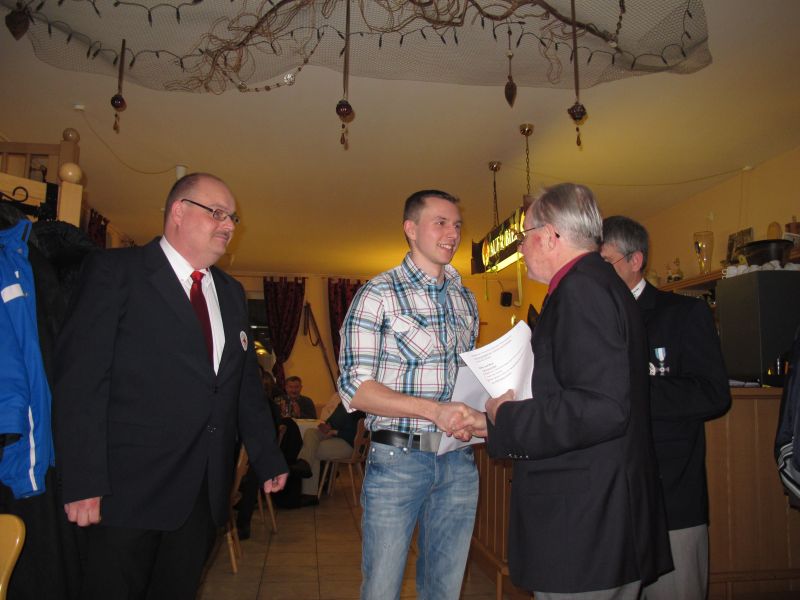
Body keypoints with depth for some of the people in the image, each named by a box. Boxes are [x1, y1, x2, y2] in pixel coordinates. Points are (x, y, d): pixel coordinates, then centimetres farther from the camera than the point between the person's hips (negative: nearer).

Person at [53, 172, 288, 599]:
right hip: (129, 489, -5)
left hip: (205, 494, 6)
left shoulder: (232, 293, 15)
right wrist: (83, 482, -16)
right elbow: (80, 379, -11)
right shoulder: (114, 271, -4)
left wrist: (268, 459, 15)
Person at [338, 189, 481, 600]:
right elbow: (355, 388, -13)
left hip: (459, 461, 5)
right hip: (398, 458, -5)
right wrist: (433, 409, -24)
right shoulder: (377, 294, -7)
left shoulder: (465, 299, 12)